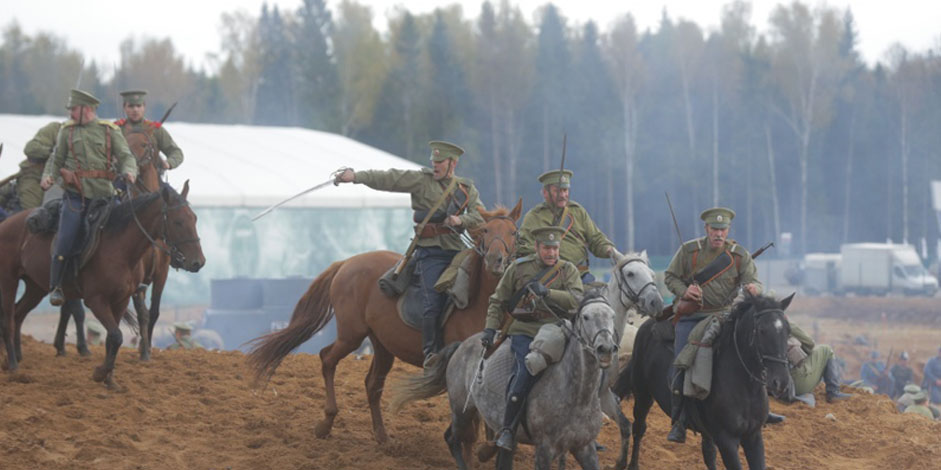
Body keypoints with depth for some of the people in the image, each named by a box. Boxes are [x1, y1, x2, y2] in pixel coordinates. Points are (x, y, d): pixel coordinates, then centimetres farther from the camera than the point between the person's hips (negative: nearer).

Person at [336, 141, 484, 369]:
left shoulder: (467, 188, 15)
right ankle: (430, 352, -12)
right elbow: (388, 179, -4)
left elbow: (480, 215, 6)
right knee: (433, 302, -16)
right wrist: (356, 176, -14)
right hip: (430, 251, -4)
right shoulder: (421, 180, 5)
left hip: (457, 250, 4)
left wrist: (461, 220, -14)